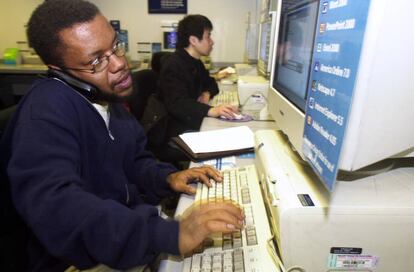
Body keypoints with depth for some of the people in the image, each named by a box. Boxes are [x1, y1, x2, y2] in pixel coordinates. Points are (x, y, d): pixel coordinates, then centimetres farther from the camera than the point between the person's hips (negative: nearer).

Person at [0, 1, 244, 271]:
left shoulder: (106, 95, 4)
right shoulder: (47, 112, -23)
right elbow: (55, 207, -37)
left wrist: (167, 177, -9)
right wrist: (172, 235, -43)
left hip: (129, 222, 7)